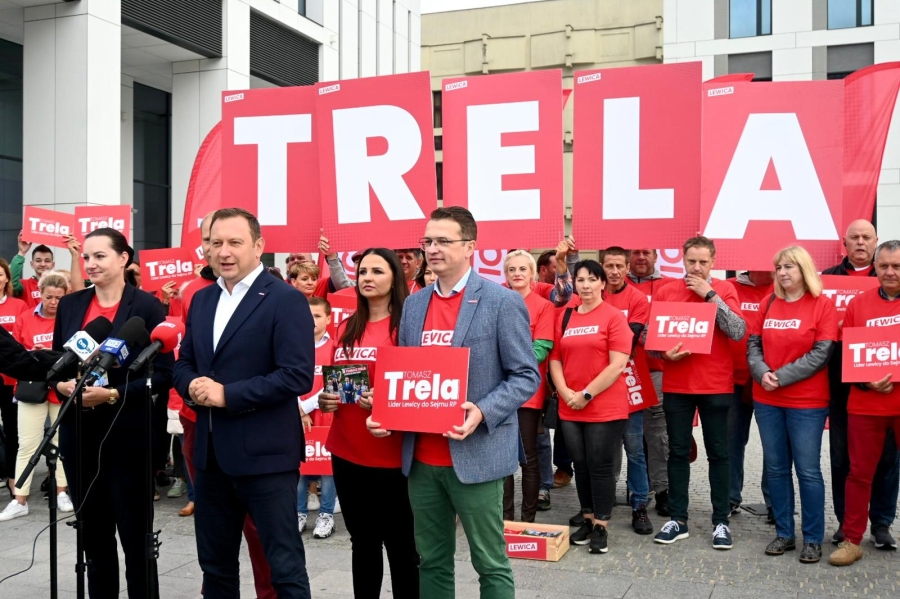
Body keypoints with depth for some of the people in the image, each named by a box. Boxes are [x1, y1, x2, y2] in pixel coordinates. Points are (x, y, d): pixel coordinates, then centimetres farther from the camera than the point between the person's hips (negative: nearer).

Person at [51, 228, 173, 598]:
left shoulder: (147, 307, -7)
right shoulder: (69, 305, 8)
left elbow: (163, 373, -9)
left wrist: (113, 394, -19)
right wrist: (62, 385, -9)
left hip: (128, 435, -5)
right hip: (78, 434, 5)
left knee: (135, 532, 5)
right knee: (93, 532, 14)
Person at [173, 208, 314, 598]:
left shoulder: (286, 300, -11)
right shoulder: (201, 300, 12)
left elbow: (298, 375, -19)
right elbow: (184, 362, 16)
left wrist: (227, 394, -21)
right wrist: (191, 386, -7)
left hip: (264, 453, -7)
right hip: (211, 452, 7)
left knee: (285, 566, 3)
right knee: (214, 563, 19)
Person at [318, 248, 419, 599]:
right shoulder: (346, 328, 11)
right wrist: (325, 399, 0)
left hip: (391, 455, -5)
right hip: (346, 452, 6)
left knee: (400, 545, 4)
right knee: (362, 542, 17)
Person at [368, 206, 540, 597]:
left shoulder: (503, 302, -7)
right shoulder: (413, 304, 11)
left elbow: (526, 375, -8)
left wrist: (483, 412, -23)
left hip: (475, 455, -5)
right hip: (421, 458, 6)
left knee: (490, 564, 6)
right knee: (431, 562, 16)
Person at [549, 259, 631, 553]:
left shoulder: (614, 316, -6)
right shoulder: (565, 316, 9)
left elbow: (617, 365, -13)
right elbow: (555, 359, 9)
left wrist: (587, 394, -14)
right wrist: (565, 392, -6)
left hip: (605, 407, -5)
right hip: (569, 408, 5)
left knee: (601, 466, 1)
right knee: (581, 465, 12)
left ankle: (601, 527, 12)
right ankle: (588, 520, 26)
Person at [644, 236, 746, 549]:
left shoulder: (724, 290, 0)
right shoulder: (665, 291, 2)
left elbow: (738, 331, -14)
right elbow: (648, 336, 3)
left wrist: (710, 295, -15)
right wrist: (665, 354, -16)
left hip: (716, 385, -1)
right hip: (676, 385, 1)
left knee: (718, 453, 6)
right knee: (678, 452, 8)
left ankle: (721, 522, 15)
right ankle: (678, 520, 18)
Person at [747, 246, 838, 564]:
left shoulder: (823, 304, -5)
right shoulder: (768, 303, 8)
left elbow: (821, 354, -12)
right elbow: (753, 344, 6)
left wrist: (781, 377, -16)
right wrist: (762, 373, -13)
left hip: (807, 403, -4)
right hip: (766, 400, 5)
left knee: (808, 471, 1)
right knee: (776, 468, 10)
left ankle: (813, 539, 14)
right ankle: (784, 534, 22)